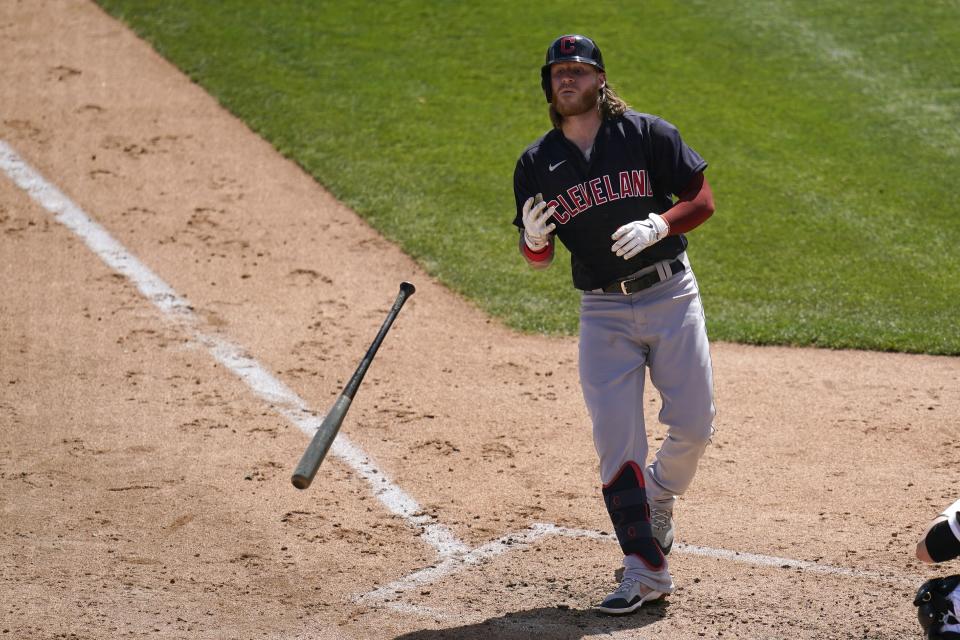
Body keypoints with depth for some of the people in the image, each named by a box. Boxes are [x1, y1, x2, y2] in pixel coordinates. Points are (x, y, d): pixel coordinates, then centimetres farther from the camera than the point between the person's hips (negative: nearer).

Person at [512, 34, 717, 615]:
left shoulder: (649, 134, -2)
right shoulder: (537, 164, 3)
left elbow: (703, 201, -1)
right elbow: (540, 258, 7)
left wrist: (660, 224, -19)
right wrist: (533, 238, -17)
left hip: (671, 297, -1)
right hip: (603, 312, 1)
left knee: (695, 425, -2)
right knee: (616, 442, -6)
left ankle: (659, 495, 32)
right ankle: (646, 571, 1)